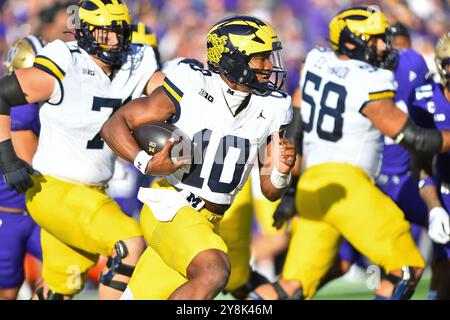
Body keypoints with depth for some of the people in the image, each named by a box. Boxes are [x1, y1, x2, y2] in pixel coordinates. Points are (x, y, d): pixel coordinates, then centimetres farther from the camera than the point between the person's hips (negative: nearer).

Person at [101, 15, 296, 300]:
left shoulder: (270, 108, 3)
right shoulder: (191, 87, -11)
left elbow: (270, 191, 9)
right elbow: (115, 125, -7)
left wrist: (280, 172, -13)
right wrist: (147, 164, -23)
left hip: (208, 222, 6)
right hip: (170, 210, -6)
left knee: (142, 297, 7)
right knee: (214, 272, -29)